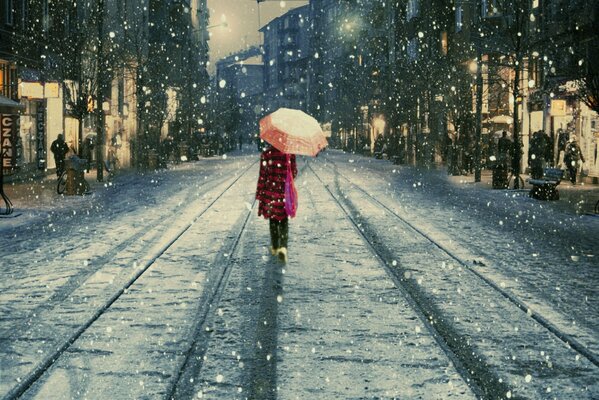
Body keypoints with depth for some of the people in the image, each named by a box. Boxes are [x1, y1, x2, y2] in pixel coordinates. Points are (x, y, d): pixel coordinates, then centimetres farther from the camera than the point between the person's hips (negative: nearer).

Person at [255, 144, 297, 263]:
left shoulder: (266, 152, -9)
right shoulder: (290, 152, -5)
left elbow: (262, 174, -8)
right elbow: (294, 172, 2)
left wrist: (259, 193, -1)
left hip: (270, 190, 0)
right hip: (285, 191, 1)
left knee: (273, 220, 15)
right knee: (284, 220, 8)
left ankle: (275, 247, 25)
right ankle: (283, 247, -9)